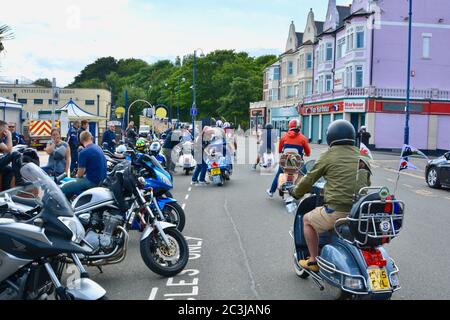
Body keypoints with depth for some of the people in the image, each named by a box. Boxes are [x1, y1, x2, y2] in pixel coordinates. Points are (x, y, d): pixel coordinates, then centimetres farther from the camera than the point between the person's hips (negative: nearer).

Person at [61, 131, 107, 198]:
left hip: (92, 181, -9)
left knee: (64, 189, -5)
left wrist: (78, 176, 12)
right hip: (101, 179, 9)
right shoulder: (99, 148, 9)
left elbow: (80, 174, -9)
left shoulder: (83, 152, -15)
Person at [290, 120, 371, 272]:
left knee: (307, 220, 18)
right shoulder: (362, 156, 13)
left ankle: (314, 261, 19)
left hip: (337, 210, -6)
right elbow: (367, 184, 20)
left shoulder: (329, 155, -1)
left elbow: (310, 179, 5)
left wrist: (296, 193, 22)